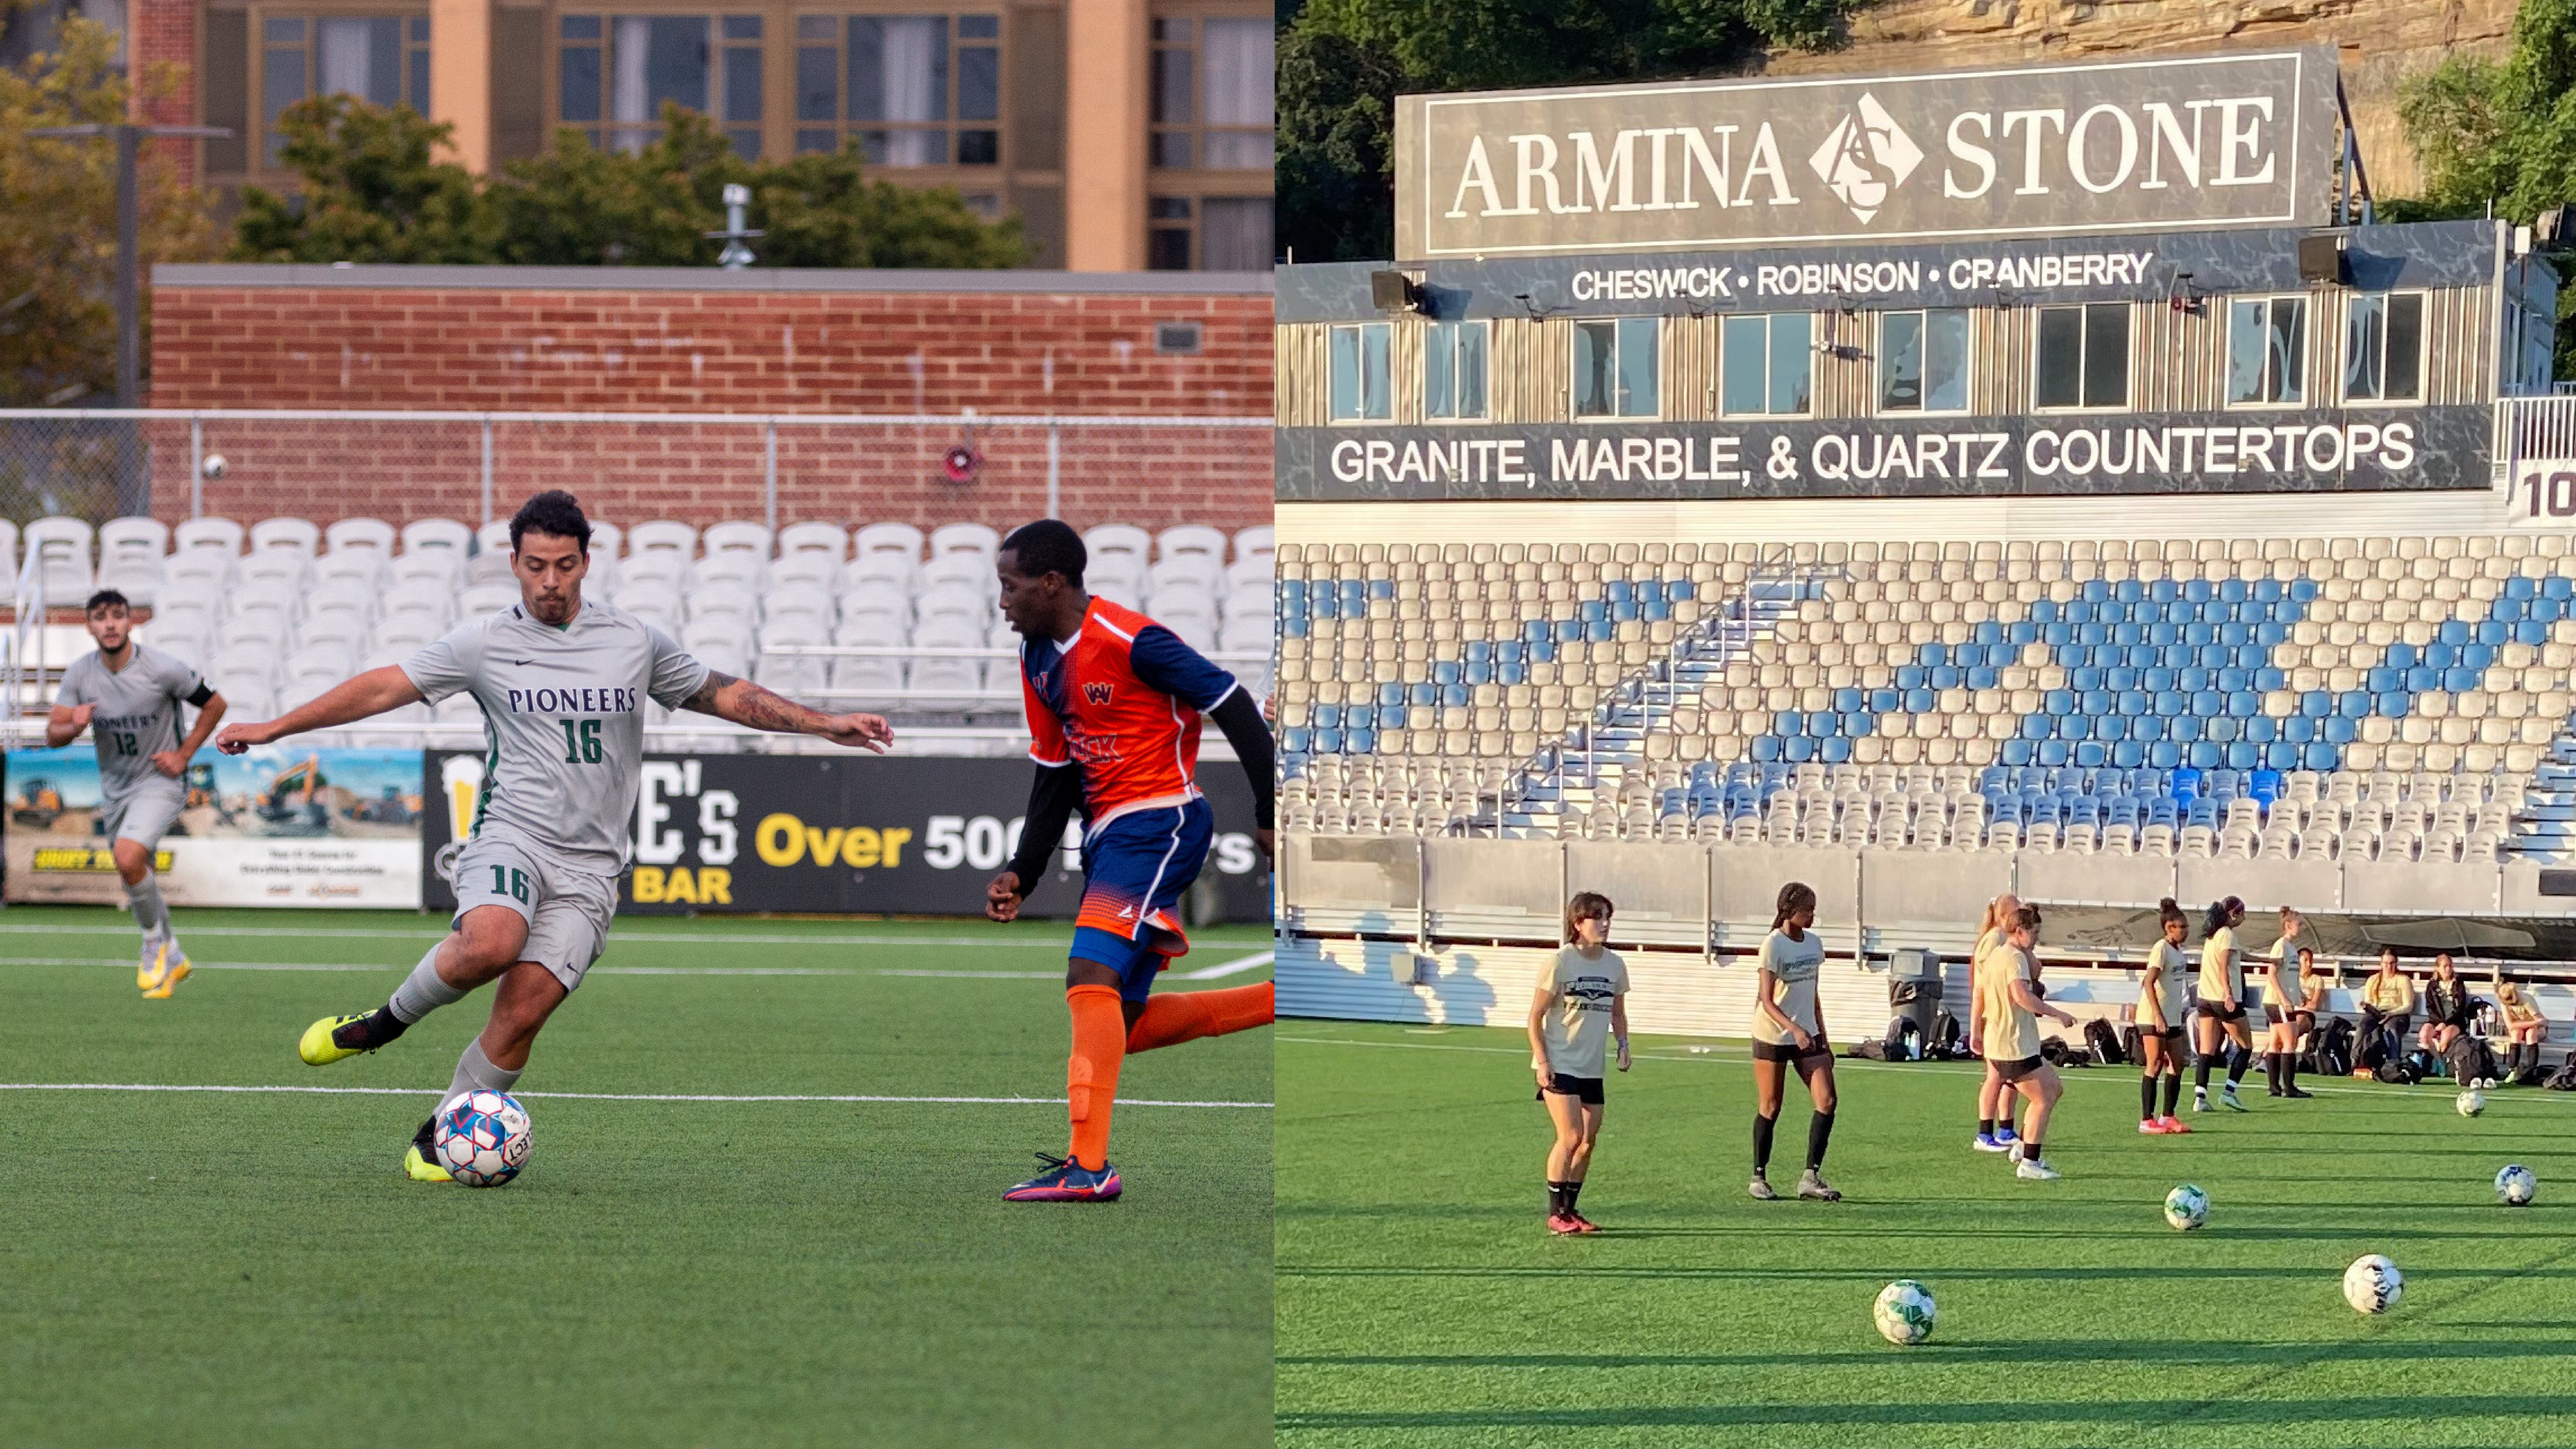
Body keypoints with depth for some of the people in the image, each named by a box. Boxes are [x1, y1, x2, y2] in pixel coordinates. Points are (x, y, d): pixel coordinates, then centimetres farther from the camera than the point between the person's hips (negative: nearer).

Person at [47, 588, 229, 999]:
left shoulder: (163, 669, -17)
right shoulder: (79, 675, -5)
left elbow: (214, 705, -3)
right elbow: (52, 736, -4)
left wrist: (184, 755, -9)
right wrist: (74, 727, -28)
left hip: (160, 782, -6)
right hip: (114, 789, 6)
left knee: (128, 858, -28)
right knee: (136, 875, 15)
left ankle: (155, 945, -7)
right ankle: (172, 960, 37)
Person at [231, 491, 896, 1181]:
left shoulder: (635, 643, 9)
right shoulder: (484, 643, 4)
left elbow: (722, 695, 19)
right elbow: (383, 688, 7)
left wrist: (826, 724, 15)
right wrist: (274, 729, 6)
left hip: (588, 868, 2)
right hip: (510, 839, -2)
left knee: (522, 1014, -12)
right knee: (489, 945, -34)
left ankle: (441, 1137, 7)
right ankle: (386, 1021, -7)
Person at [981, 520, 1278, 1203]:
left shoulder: (1130, 640, -16)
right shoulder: (1037, 659, 10)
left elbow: (1231, 706, -13)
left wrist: (1268, 813, -13)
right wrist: (1023, 875, 11)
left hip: (1159, 822, -10)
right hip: (1108, 836, 10)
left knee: (1090, 980, -23)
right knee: (1126, 1026, 9)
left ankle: (1089, 1164, -27)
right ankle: (1288, 1000, 21)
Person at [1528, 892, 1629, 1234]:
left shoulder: (1615, 965, 5)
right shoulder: (1560, 962, -12)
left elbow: (1617, 1013, 19)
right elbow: (1536, 1016, -9)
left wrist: (1623, 1044, 1)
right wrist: (1543, 1061, -15)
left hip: (1592, 1069, 6)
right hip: (1559, 1065, -6)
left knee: (1588, 1140, 6)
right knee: (1571, 1137, -13)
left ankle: (1570, 1209, 18)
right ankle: (1556, 1214, -4)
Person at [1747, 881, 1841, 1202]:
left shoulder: (1814, 944, 8)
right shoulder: (1773, 945, -13)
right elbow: (1767, 1001, -18)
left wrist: (1823, 1040, 15)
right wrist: (1794, 1029, -32)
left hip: (1807, 1036, 6)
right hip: (1772, 1036, -6)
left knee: (1827, 1101, -8)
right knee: (1770, 1108, 1)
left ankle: (1811, 1177, -5)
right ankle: (1759, 1178, 15)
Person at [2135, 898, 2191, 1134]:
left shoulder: (2178, 951, 12)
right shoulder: (2161, 949, -14)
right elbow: (2149, 984, -21)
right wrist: (2158, 1016, -25)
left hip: (2171, 1019, 9)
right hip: (2153, 1018, -9)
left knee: (2177, 1065, 9)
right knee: (2155, 1066, -6)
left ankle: (2168, 1117, 17)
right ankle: (2147, 1121, -2)